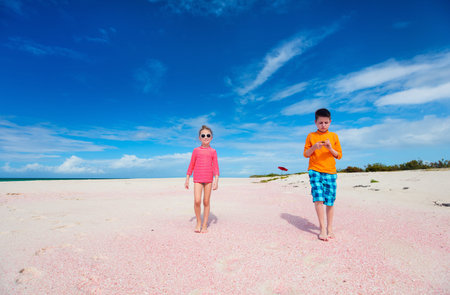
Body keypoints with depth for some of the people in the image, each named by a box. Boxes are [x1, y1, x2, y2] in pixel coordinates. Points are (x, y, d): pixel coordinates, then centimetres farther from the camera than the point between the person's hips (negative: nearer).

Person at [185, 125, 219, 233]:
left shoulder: (213, 151, 6)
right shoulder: (196, 150, 7)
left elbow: (216, 166, 3)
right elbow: (191, 165, 11)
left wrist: (216, 180, -5)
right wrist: (187, 179, 10)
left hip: (209, 179, 0)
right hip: (197, 179, 0)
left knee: (206, 202, 4)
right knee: (197, 201, -13)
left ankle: (204, 225, 18)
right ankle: (198, 222, 10)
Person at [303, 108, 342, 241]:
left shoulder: (334, 136, 11)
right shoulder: (311, 136, 9)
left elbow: (339, 155, 10)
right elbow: (305, 154, 9)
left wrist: (330, 148, -9)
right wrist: (314, 147, -10)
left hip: (330, 172, 2)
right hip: (315, 171, -1)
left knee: (330, 201, 3)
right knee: (318, 198, -13)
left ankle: (329, 229, 17)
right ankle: (322, 229, -4)